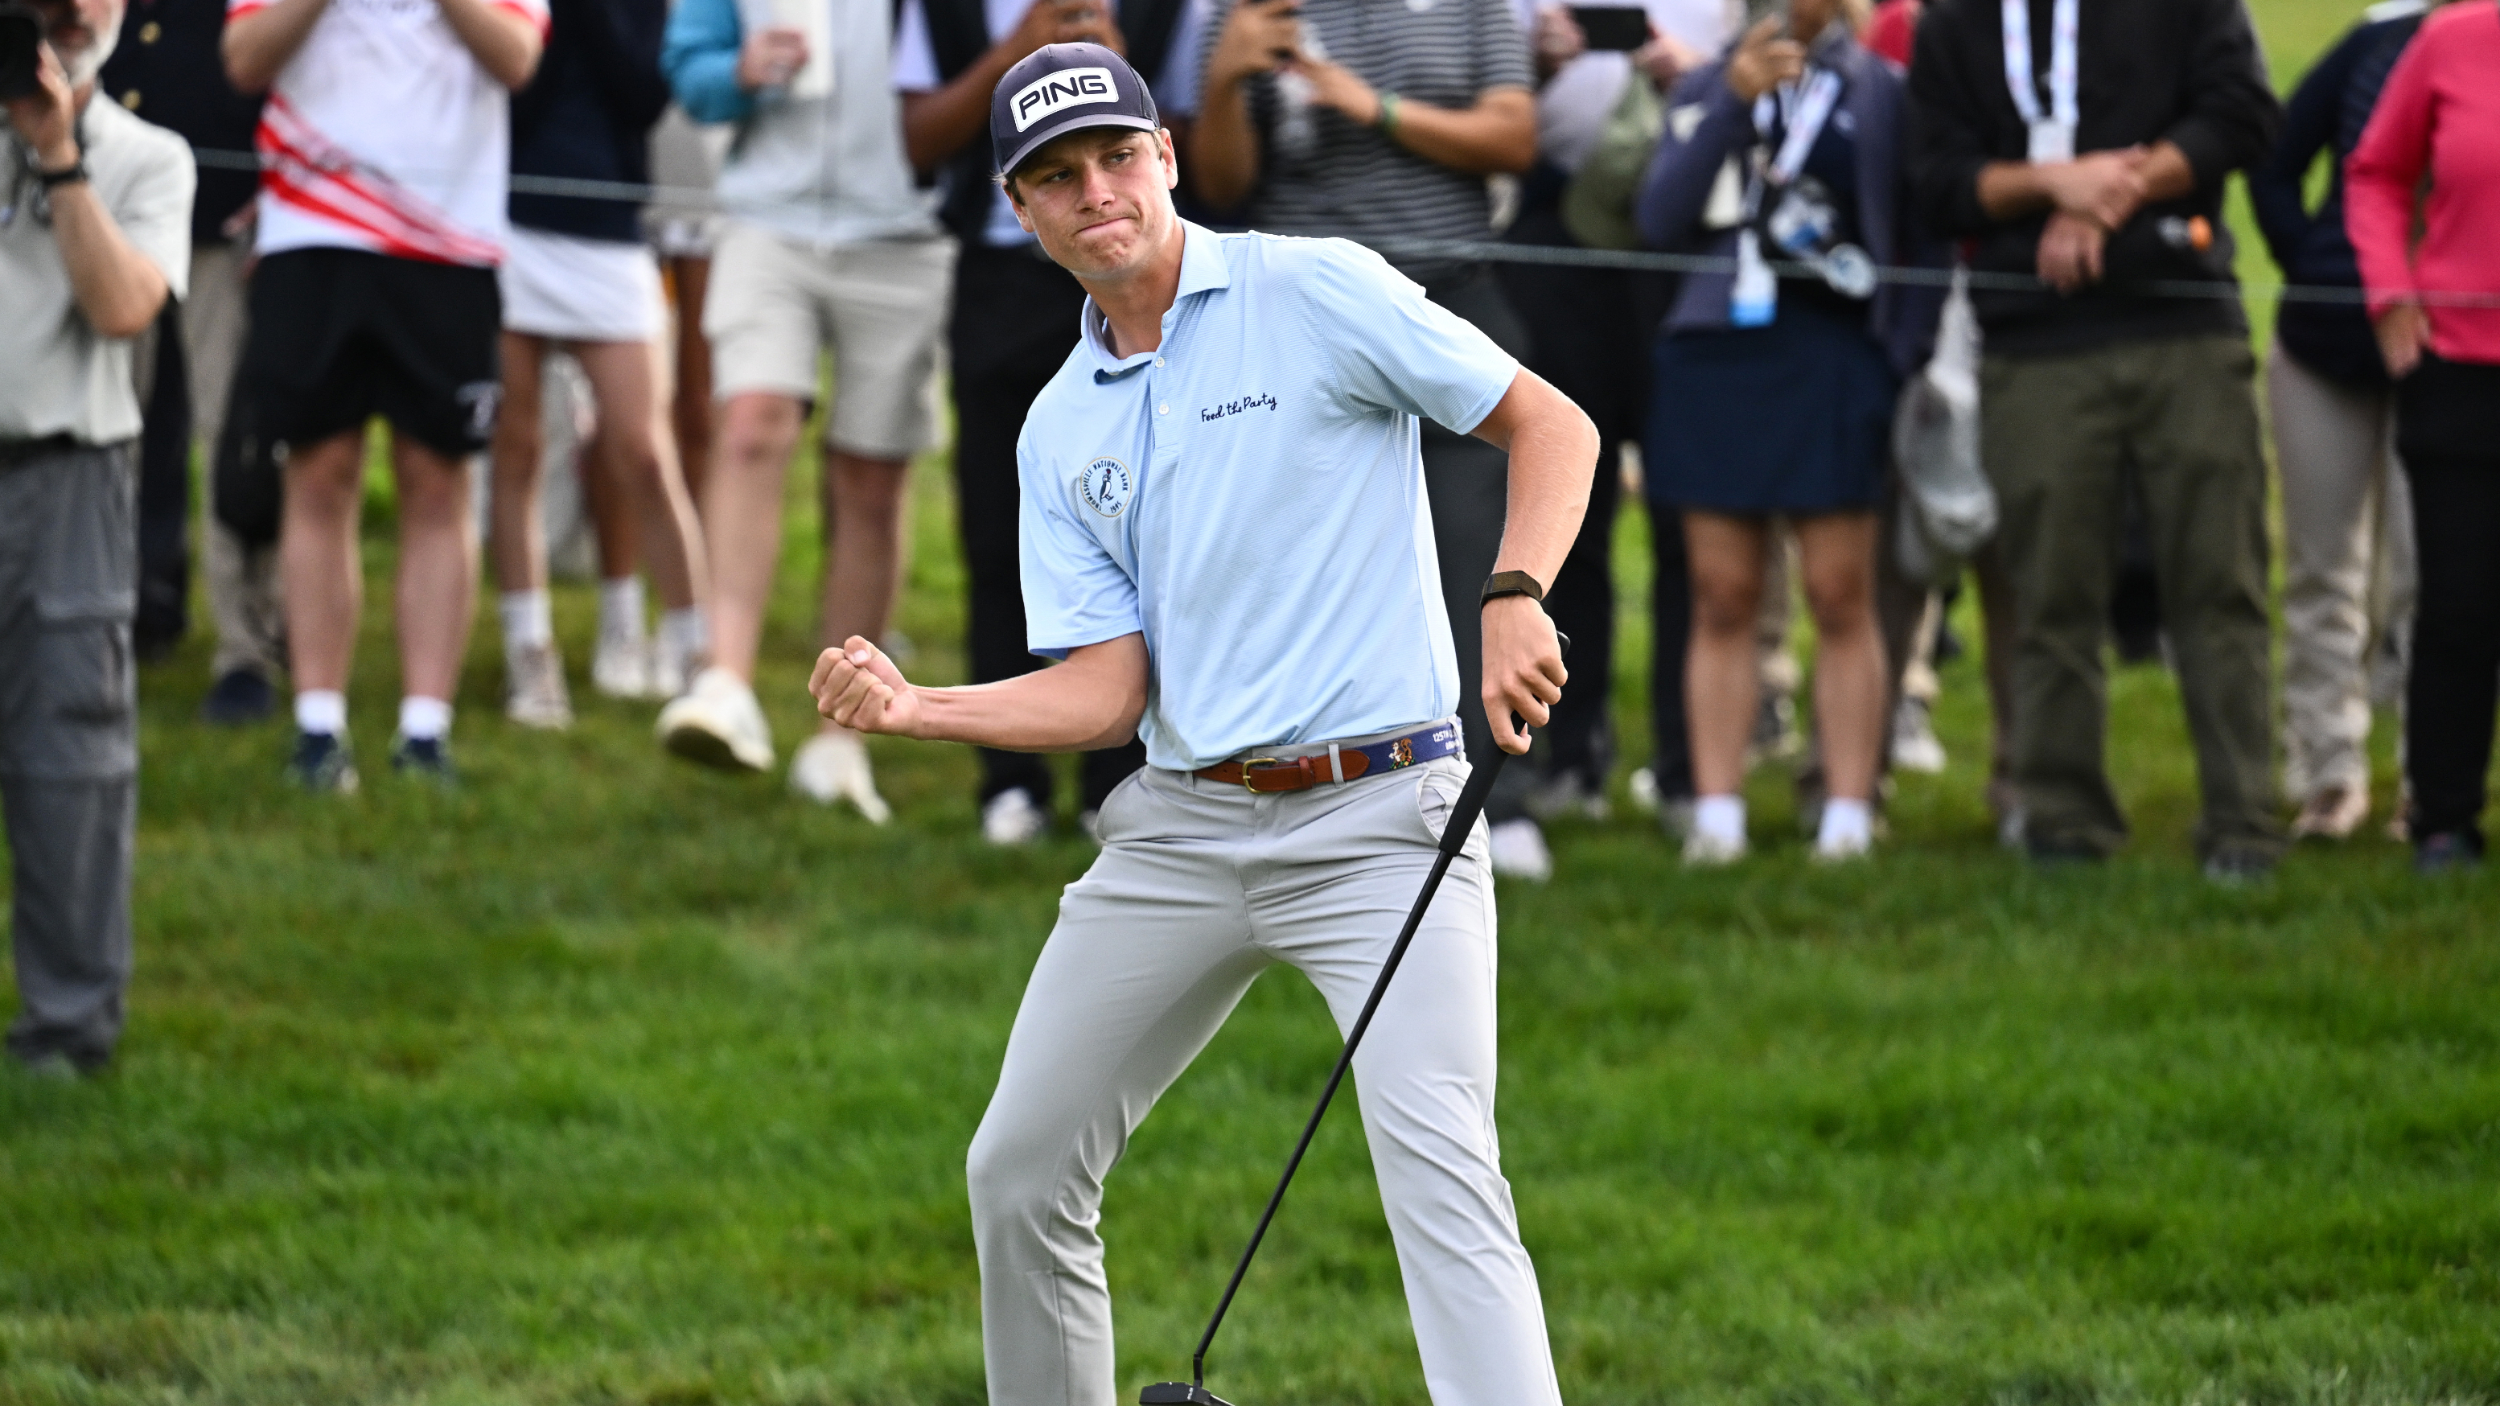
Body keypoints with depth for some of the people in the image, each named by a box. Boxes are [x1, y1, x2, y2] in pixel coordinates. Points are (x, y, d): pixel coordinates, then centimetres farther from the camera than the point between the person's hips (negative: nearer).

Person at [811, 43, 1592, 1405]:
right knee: (1018, 1176, 6)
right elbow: (1108, 689, 5)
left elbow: (1551, 424, -3)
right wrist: (913, 708, -10)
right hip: (1179, 827, 6)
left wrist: (1513, 597, -20)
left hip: (1375, 817, -6)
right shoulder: (1058, 434, 12)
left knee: (1437, 1169, -22)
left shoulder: (1318, 292, -3)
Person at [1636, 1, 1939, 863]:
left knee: (1840, 596, -3)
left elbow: (1921, 242, 8)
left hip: (1837, 362, -2)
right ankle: (1717, 814, 3)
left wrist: (1906, 363, -1)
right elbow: (1661, 218, -2)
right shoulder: (1703, 92, 12)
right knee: (1722, 597, 1)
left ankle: (1848, 815, 0)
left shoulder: (1882, 95, 6)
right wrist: (1732, 104, -11)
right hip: (1716, 359, 2)